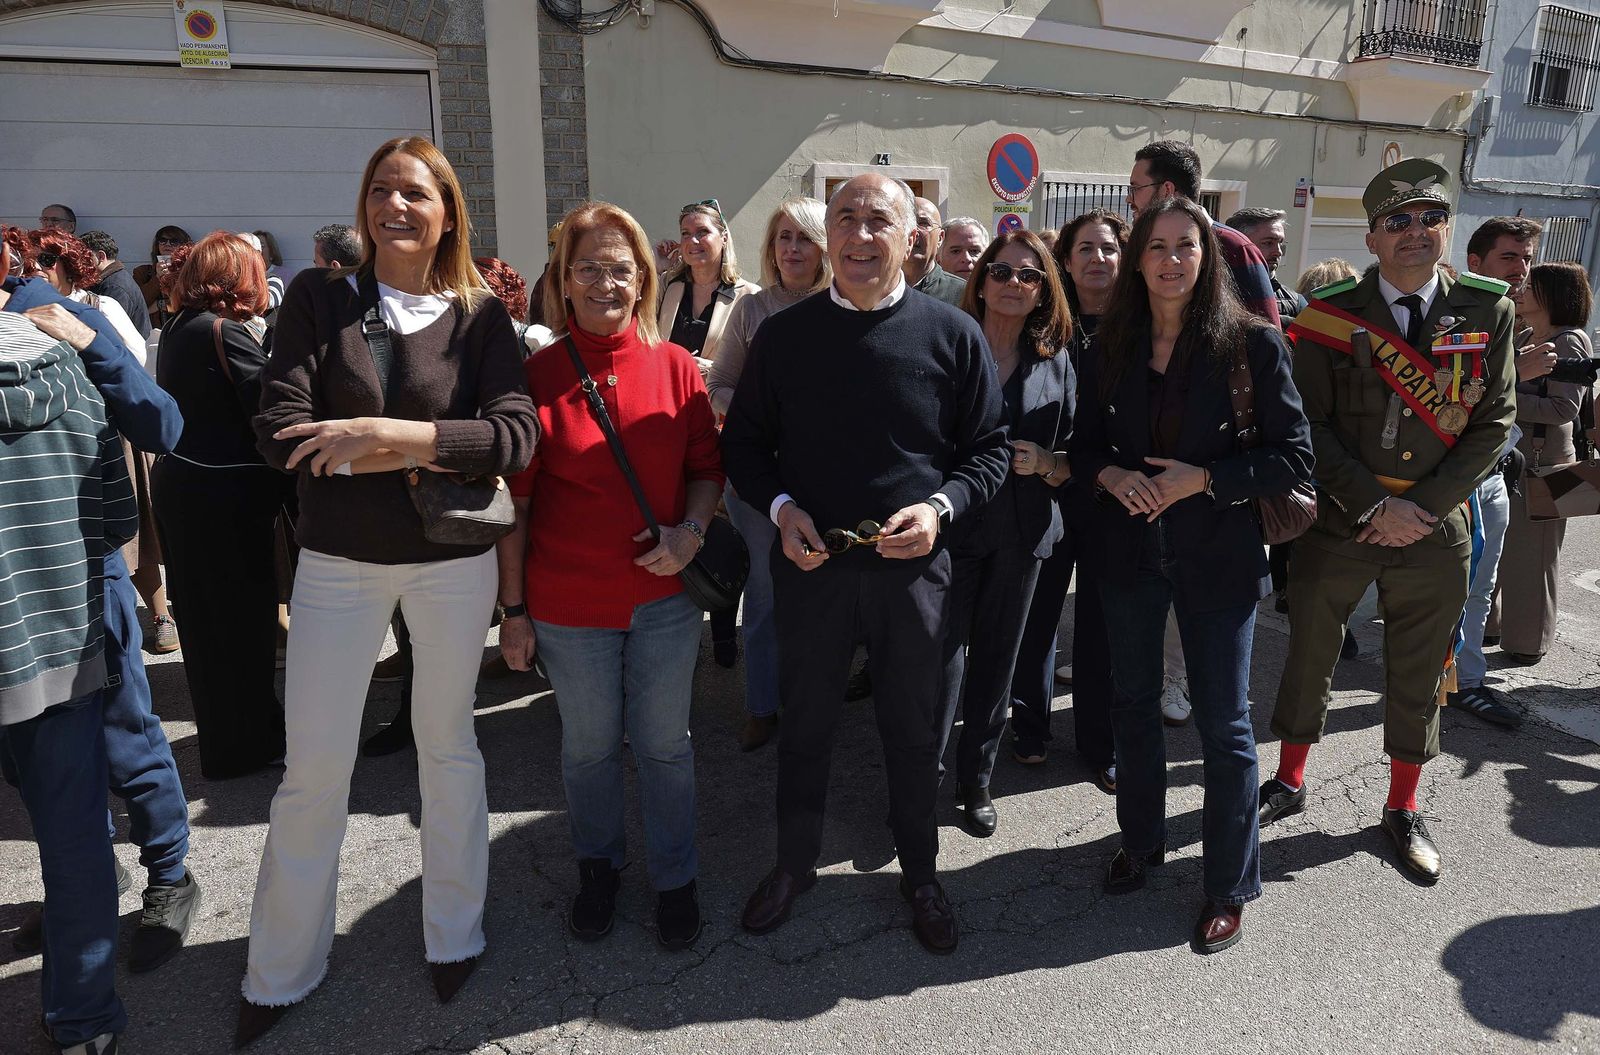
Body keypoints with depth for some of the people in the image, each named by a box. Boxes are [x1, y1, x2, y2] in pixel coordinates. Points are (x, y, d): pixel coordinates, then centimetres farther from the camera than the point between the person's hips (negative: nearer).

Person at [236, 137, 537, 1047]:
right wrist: (424, 451, -18)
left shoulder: (480, 315, -3)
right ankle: (283, 969, 29)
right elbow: (280, 432, -12)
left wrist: (384, 432, -24)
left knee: (447, 744, 14)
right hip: (339, 560, 1)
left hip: (453, 560, 0)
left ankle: (455, 932, 34)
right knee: (313, 767, 7)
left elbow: (516, 436, -17)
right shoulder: (318, 298, -2)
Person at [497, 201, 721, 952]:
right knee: (589, 746, 16)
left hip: (665, 593, 1)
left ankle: (674, 877, 34)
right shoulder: (536, 376, -6)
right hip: (568, 604, 0)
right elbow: (515, 504, -3)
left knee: (665, 743, 13)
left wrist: (692, 530, -14)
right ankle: (599, 866, 40)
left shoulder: (675, 366, -2)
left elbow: (707, 467, 6)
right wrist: (513, 609, -3)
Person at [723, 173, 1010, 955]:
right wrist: (779, 506, -9)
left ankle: (919, 872, 35)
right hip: (811, 563, 1)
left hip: (913, 566, -1)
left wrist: (940, 507, -16)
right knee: (805, 723, 15)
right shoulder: (784, 334, 2)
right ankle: (795, 862, 37)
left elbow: (990, 449, 2)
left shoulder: (952, 335, -2)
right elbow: (743, 442, 8)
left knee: (914, 729, 13)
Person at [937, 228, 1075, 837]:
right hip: (951, 527, -3)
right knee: (943, 656, -4)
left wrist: (1044, 462, -13)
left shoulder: (1056, 364, 6)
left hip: (1020, 533, 3)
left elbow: (1072, 461, 8)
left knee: (997, 656, 12)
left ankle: (977, 780, 28)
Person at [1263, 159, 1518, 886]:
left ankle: (1403, 809, 32)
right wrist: (1375, 505, -15)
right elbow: (1312, 426, -9)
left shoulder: (1488, 312, -1)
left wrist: (1424, 507, -11)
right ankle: (1290, 782, 33)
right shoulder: (1331, 313, -6)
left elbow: (1494, 424, -2)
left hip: (1436, 531, 2)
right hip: (1336, 524, -1)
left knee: (1418, 675, 13)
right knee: (1308, 656, 12)